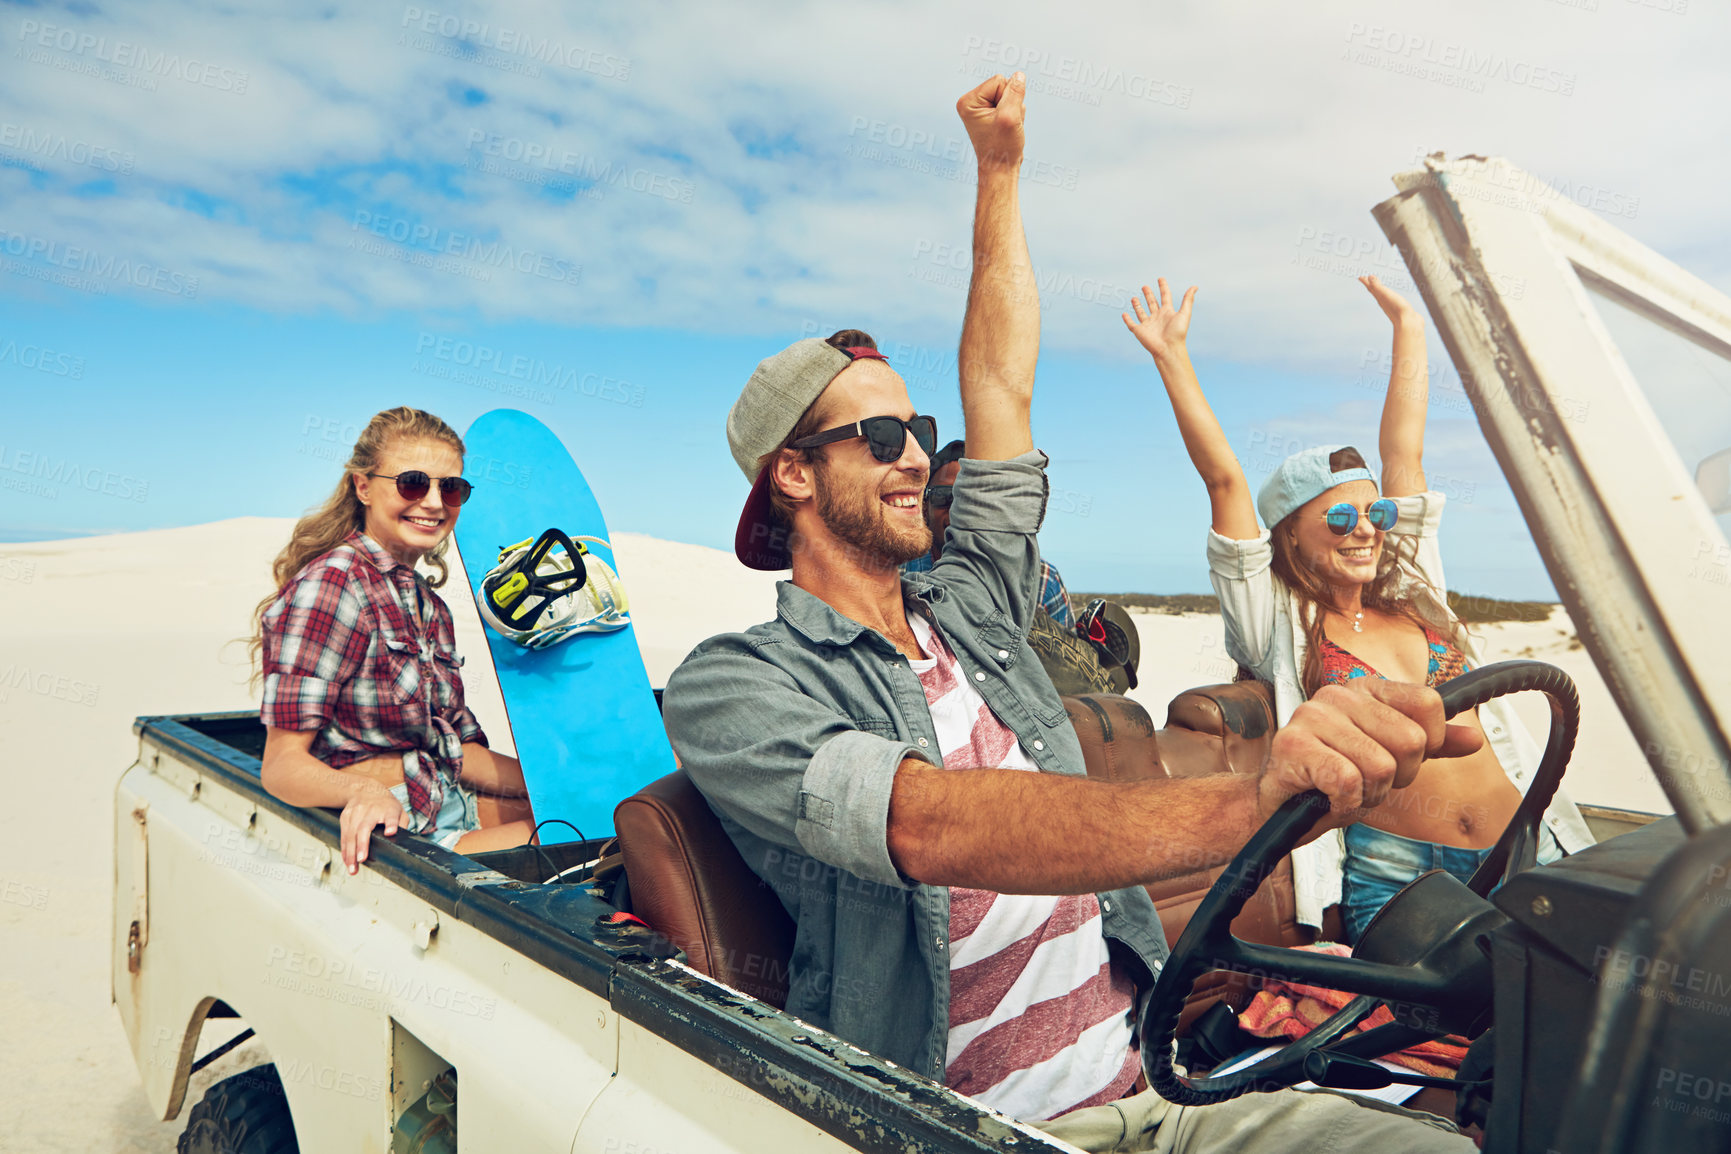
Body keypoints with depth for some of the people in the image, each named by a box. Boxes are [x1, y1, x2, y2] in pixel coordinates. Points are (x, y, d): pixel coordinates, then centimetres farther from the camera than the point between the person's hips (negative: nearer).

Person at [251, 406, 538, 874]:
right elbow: (283, 764, -17)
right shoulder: (330, 586, -14)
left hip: (452, 810, 9)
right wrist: (363, 791, -38)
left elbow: (455, 749, 13)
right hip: (385, 834, -8)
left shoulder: (426, 602, 14)